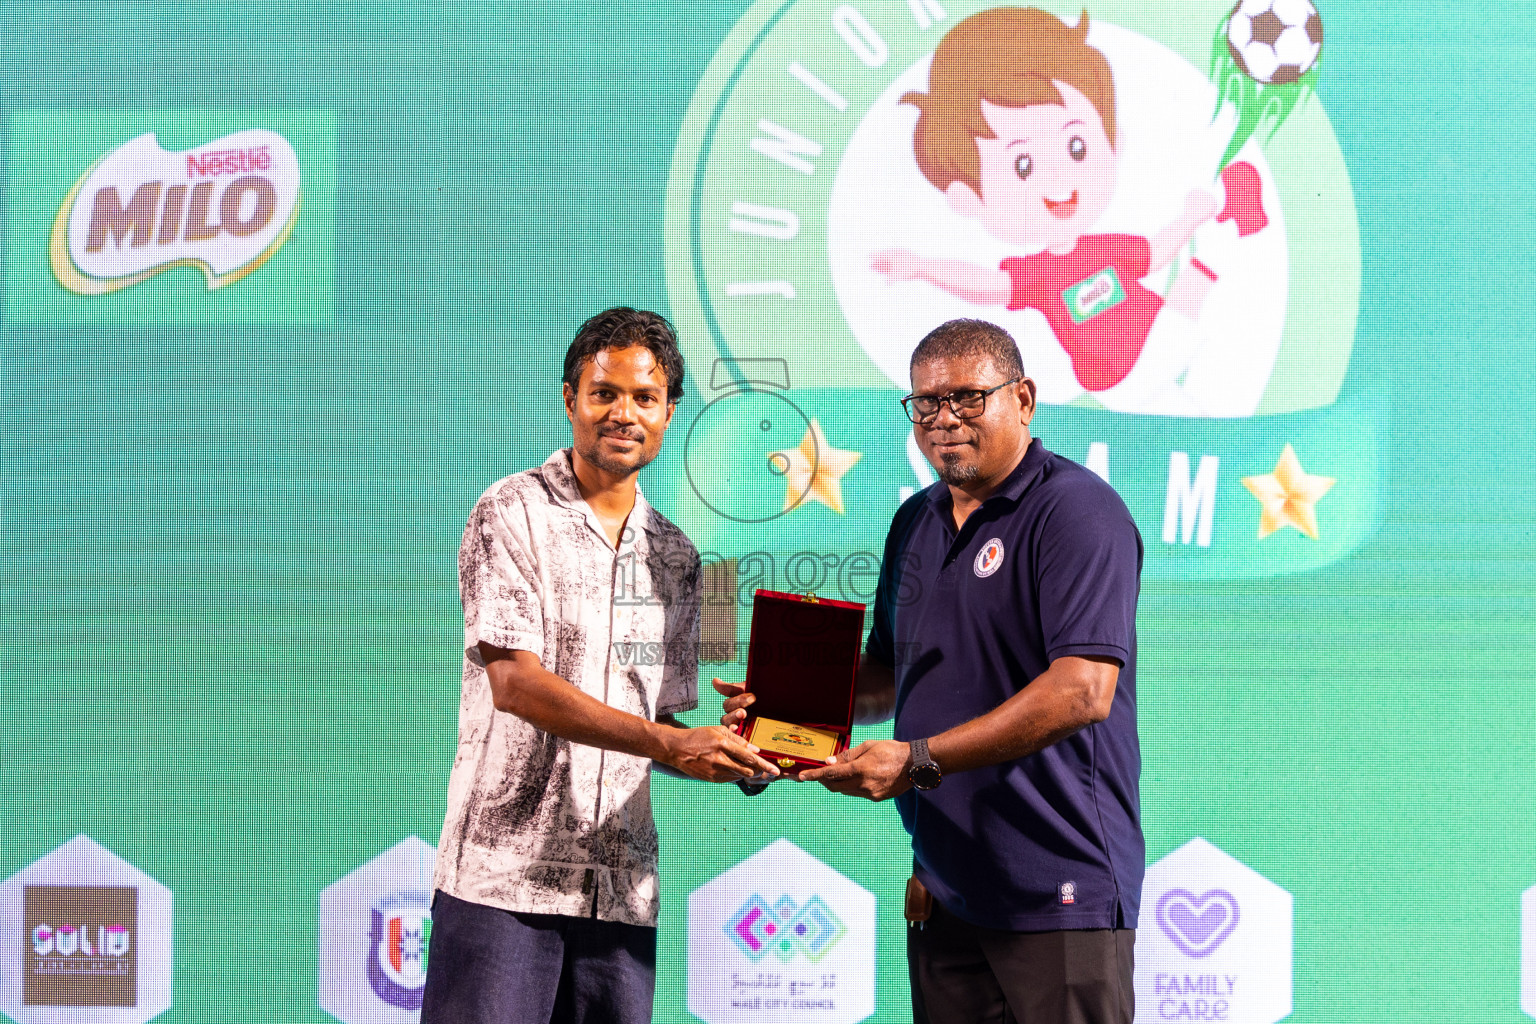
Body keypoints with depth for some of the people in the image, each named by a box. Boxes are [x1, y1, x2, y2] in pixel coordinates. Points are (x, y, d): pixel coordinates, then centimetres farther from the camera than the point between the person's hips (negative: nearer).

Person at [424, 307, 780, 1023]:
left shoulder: (675, 557, 16)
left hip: (621, 885, 5)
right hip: (504, 872, -5)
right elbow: (514, 683, -13)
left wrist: (735, 756, -4)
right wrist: (671, 744, -19)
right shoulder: (512, 515, -2)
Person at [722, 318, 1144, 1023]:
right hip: (944, 888, 7)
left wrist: (919, 761, -24)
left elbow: (1083, 693, -22)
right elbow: (886, 672, 26)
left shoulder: (1078, 512, -11)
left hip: (1058, 892, -7)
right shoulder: (916, 522, 16)